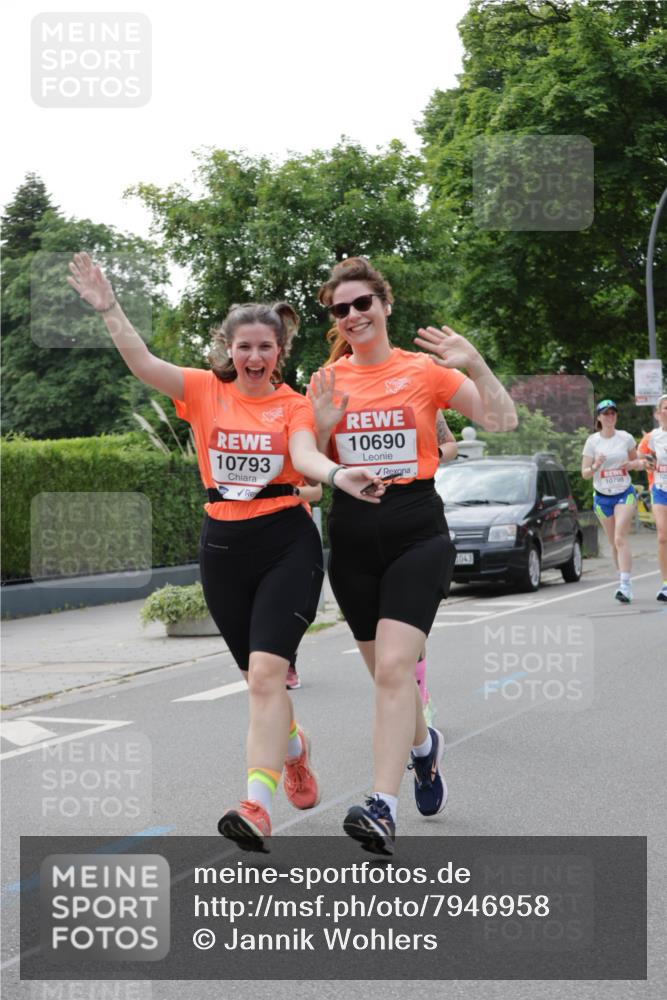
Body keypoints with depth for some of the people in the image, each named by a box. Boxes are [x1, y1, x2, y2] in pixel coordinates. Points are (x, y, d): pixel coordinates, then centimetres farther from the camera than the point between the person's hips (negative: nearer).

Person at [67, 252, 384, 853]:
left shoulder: (293, 404, 0)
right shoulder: (205, 391, 5)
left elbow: (303, 455, -18)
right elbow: (143, 364, -6)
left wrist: (339, 476, -38)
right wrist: (108, 308, -17)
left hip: (286, 544, -3)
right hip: (223, 546, 3)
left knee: (266, 672, -18)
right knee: (260, 677, 14)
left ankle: (257, 810, -23)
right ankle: (293, 747, 45)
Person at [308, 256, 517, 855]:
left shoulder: (425, 370, 0)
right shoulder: (327, 381, 7)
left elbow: (501, 421, -7)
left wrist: (475, 365, -21)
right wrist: (323, 426, -9)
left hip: (417, 534, -4)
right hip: (352, 536, 4)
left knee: (395, 667, -18)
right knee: (386, 670, 14)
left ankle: (383, 809, -22)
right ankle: (424, 745, 44)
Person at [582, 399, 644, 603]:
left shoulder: (626, 438, 1)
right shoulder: (592, 441, -2)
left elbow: (637, 461, 16)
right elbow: (585, 473, -1)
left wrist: (634, 464, -8)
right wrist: (595, 466, -22)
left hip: (624, 494, -1)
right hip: (602, 496, 1)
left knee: (621, 538, -17)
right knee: (614, 543, 8)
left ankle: (625, 585, -22)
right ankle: (623, 581, 22)